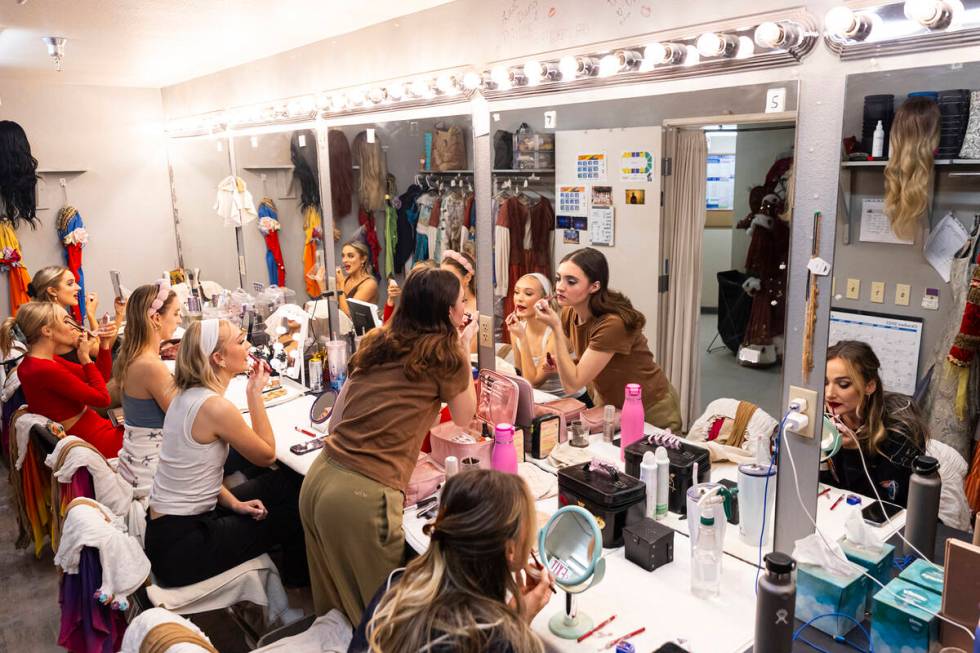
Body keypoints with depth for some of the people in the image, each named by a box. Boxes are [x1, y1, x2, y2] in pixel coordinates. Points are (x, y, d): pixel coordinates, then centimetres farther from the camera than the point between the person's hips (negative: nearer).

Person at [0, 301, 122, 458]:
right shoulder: (45, 369, -24)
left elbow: (101, 377, 12)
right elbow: (102, 398, -20)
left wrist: (104, 346, -3)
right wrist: (85, 357, -13)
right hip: (94, 442, -9)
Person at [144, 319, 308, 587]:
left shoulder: (186, 395, 2)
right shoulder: (217, 407, -26)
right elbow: (267, 455, -11)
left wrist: (233, 502, 0)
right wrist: (255, 393, -11)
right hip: (179, 547, -8)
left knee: (285, 482, 10)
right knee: (293, 515, 6)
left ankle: (293, 573, 28)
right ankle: (299, 581, 34)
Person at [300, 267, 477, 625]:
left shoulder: (377, 341, 12)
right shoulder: (444, 354, -3)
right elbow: (464, 417, 16)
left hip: (319, 478, 7)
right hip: (363, 495, -7)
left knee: (334, 602, 27)